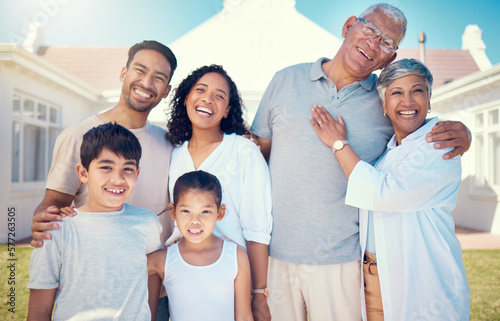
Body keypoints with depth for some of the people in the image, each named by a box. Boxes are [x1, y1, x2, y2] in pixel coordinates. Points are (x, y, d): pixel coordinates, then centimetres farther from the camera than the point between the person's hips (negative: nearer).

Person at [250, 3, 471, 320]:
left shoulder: (388, 102, 2)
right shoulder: (286, 80, 4)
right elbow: (258, 152, 8)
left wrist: (461, 135, -8)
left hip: (341, 259, 0)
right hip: (275, 252, 1)